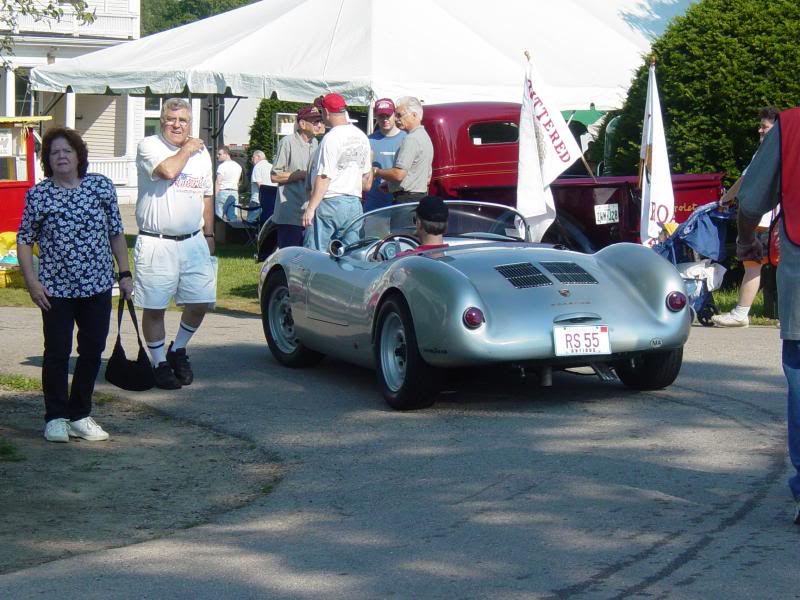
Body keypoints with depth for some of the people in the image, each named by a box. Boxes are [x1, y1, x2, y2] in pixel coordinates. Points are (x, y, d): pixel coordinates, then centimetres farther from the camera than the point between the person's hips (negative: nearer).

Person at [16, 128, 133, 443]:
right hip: (55, 289, -2)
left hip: (97, 286, 3)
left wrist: (124, 273, 6)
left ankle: (80, 416, 20)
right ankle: (56, 419, 13)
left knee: (92, 351, 7)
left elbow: (116, 233, 9)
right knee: (57, 353, 1)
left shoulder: (101, 186, 2)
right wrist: (32, 282, -8)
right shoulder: (38, 195, -3)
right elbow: (24, 240, 0)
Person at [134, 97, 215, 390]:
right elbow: (168, 171, -23)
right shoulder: (149, 146, -4)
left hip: (193, 242, 5)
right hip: (156, 243, -5)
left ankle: (178, 350, 24)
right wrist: (186, 150, -6)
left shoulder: (201, 153, 14)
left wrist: (209, 234, 18)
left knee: (201, 302, 2)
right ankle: (160, 363, 15)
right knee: (154, 308, 1)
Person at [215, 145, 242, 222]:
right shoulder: (238, 166, 14)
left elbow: (218, 183, -11)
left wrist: (215, 196, -9)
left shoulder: (222, 166, -9)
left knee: (220, 217, -6)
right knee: (232, 216, 6)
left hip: (223, 192, -7)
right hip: (235, 193, 7)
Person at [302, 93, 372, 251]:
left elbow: (324, 178, -16)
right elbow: (367, 175, 18)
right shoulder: (361, 137, 11)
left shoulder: (331, 138, -13)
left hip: (330, 203, -8)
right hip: (355, 204, 8)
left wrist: (310, 208, -15)